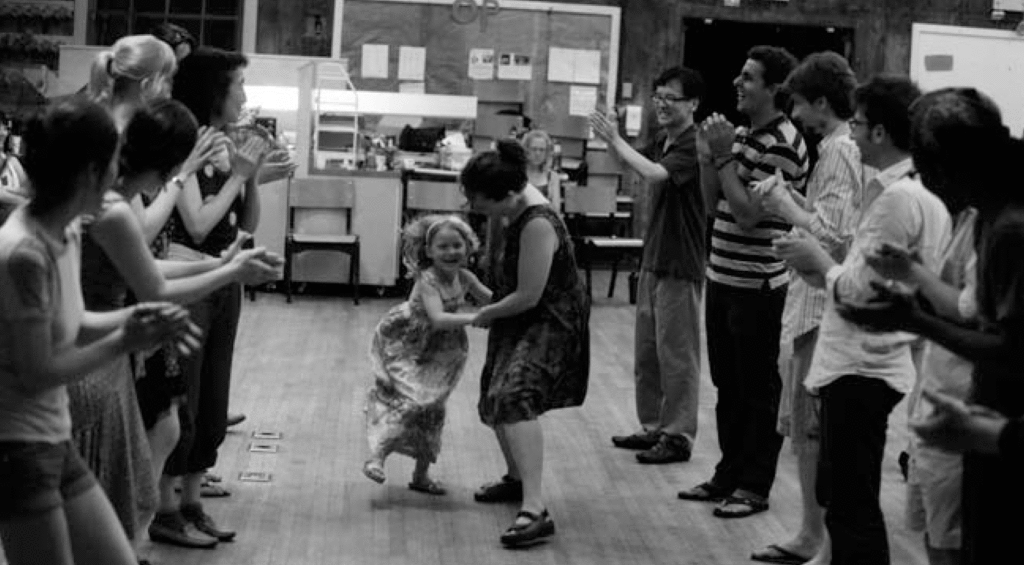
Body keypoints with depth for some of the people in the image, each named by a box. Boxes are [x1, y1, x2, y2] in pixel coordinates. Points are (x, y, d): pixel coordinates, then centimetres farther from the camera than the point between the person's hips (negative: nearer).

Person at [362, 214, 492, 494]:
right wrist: (473, 318, -48)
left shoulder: (465, 278, -8)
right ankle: (376, 456, -13)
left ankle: (421, 474, 21)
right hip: (402, 345, -6)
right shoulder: (427, 280, -27)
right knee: (407, 401, -20)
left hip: (437, 352, 6)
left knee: (431, 407, 10)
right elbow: (438, 319, -40)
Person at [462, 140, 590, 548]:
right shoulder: (519, 198, -4)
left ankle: (535, 510, -34)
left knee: (515, 396, -28)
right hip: (523, 318, 10)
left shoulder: (537, 225, -31)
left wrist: (487, 314, -11)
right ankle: (517, 479, 43)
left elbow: (528, 296, -28)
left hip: (550, 322, -10)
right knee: (496, 397, 19)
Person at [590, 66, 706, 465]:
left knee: (676, 354, -1)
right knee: (645, 351, 14)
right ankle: (652, 427, 25)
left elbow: (655, 174, -30)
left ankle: (678, 436, 7)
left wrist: (615, 140, -22)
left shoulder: (694, 145, -16)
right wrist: (609, 138, -2)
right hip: (653, 258, 9)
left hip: (681, 264, -9)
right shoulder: (661, 143, 11)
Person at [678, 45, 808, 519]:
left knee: (758, 390, 3)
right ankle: (729, 474, 27)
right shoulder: (742, 135, 10)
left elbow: (748, 214, -21)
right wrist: (707, 158, 0)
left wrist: (725, 158, -16)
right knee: (727, 385, 16)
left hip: (758, 285, -9)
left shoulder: (782, 144, -16)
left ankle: (754, 486, 12)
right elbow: (714, 204, 14)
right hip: (723, 278, 9)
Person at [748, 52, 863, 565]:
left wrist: (789, 208, -11)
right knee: (803, 428, 16)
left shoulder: (838, 153, -15)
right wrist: (791, 201, 6)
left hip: (825, 308, -10)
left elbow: (835, 237, -23)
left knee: (818, 431, -5)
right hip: (811, 303, 10)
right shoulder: (834, 149, 15)